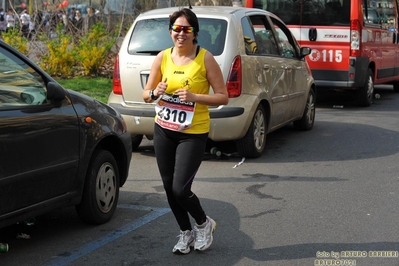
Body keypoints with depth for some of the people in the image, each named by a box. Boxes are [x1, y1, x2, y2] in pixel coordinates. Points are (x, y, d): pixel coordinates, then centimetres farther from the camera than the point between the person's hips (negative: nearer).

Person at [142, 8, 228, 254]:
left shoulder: (205, 58, -10)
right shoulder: (163, 57, 1)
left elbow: (223, 97, -8)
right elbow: (146, 94, 7)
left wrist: (194, 97, -22)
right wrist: (155, 93, -15)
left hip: (193, 133, -4)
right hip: (164, 130, 5)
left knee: (180, 189, -10)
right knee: (169, 187, 10)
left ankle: (204, 224, 19)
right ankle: (186, 233, 31)